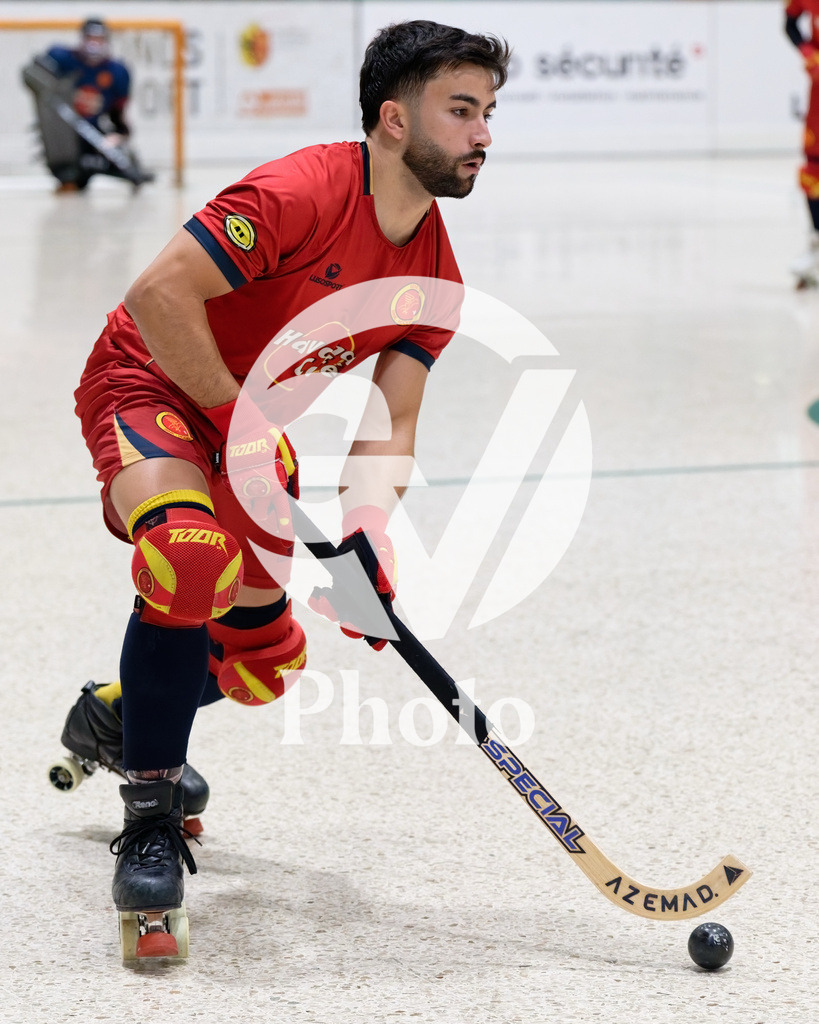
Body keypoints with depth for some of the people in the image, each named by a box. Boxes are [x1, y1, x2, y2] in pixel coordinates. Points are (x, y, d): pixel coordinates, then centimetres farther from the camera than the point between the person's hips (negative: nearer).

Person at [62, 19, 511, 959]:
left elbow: (390, 424, -5)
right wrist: (242, 417, -27)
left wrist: (364, 535, -22)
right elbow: (159, 293, -31)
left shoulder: (435, 279, -4)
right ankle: (149, 820, -25)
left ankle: (120, 715, 41)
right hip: (147, 382, -8)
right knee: (193, 554, -36)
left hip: (248, 419, 8)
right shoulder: (301, 194, -28)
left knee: (265, 661, 9)